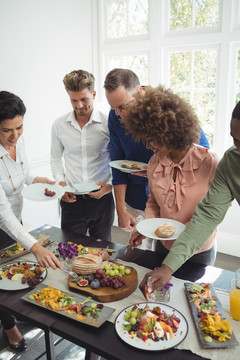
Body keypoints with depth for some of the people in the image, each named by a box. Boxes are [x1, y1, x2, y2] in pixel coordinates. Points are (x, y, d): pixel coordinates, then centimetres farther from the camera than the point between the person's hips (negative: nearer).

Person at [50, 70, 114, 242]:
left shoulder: (108, 123, -6)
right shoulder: (59, 125, 2)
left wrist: (110, 185, -11)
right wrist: (60, 183, 0)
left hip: (101, 198, -1)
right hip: (71, 200, 2)